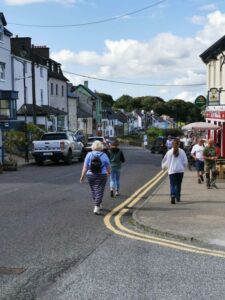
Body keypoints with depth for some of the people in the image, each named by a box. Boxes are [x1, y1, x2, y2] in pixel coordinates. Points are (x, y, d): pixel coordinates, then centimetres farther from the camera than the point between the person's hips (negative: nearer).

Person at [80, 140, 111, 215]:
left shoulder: (89, 155, -3)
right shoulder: (104, 155, -4)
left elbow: (85, 167, -6)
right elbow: (108, 167, 4)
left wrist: (82, 176, -2)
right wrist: (109, 172, 24)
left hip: (90, 175, 2)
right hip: (101, 175, -2)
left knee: (93, 191, 17)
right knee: (99, 191, 0)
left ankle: (98, 205, 31)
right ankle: (96, 208, -10)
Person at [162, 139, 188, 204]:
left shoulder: (169, 152, -2)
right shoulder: (182, 151, -2)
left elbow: (165, 161, 4)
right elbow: (185, 161, 1)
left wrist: (164, 166, 24)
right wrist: (183, 166, 21)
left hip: (172, 171, -1)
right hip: (180, 170, 1)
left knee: (172, 184, -1)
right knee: (178, 184, 16)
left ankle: (173, 195, -25)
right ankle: (178, 197, 24)